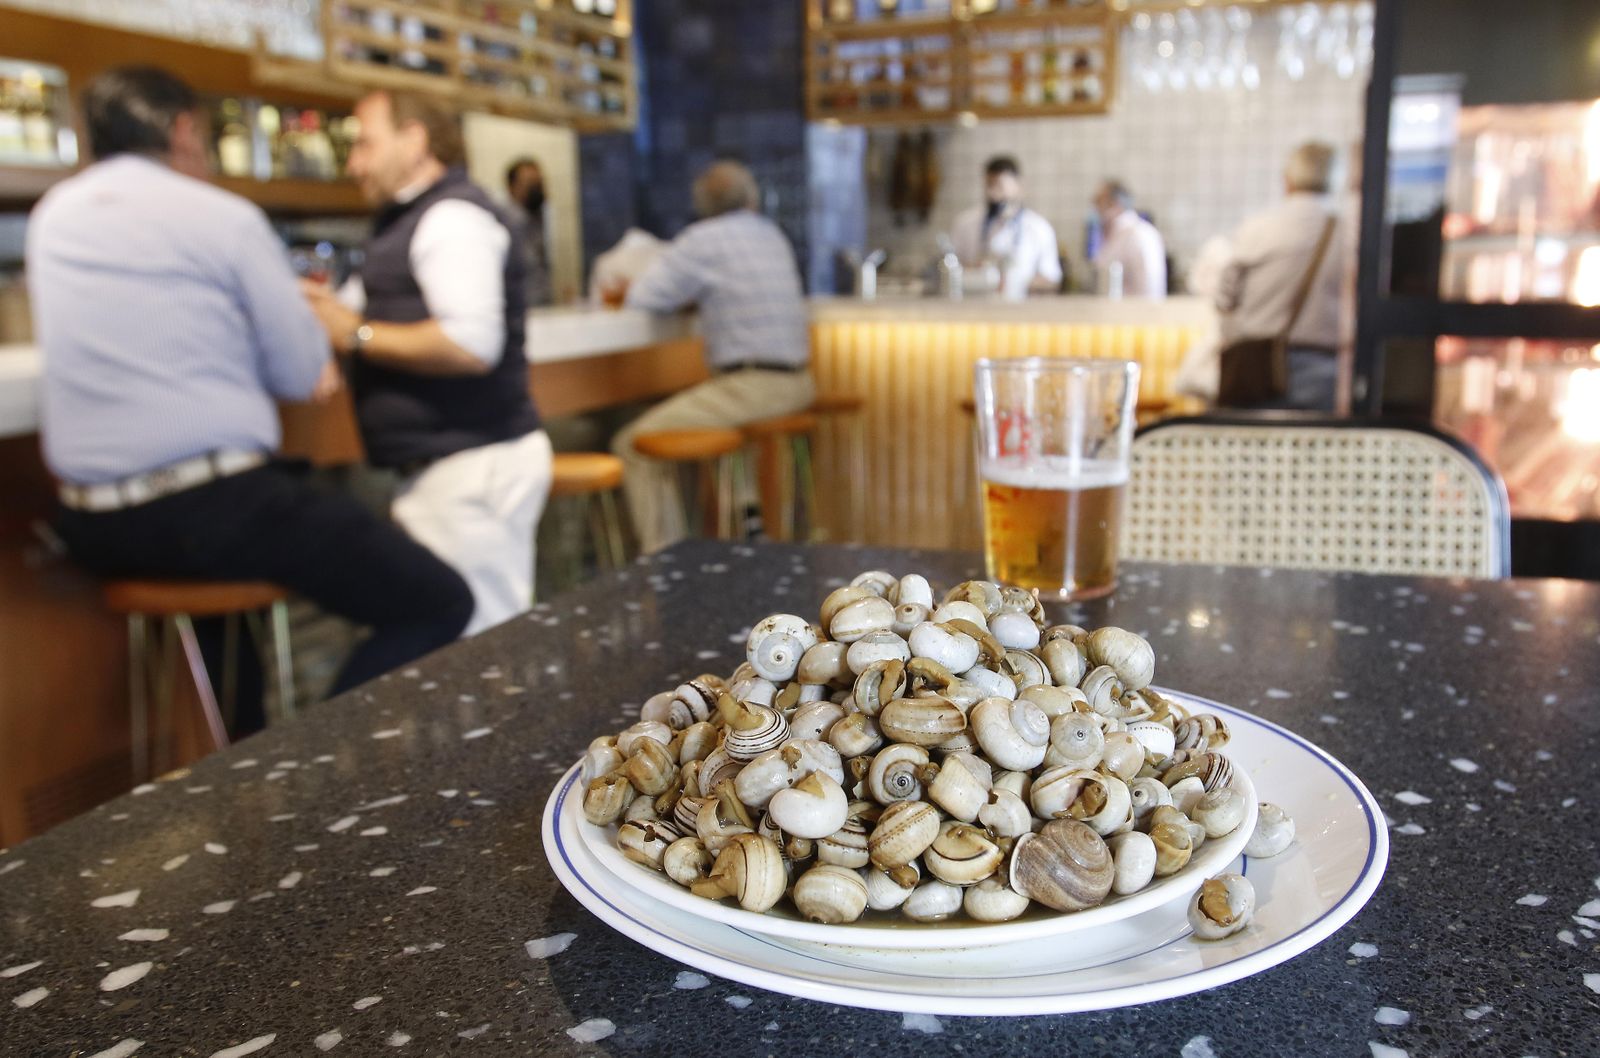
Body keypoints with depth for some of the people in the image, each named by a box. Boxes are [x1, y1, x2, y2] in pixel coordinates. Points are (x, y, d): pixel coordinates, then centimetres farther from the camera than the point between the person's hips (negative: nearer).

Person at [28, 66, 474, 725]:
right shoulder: (223, 217, -5)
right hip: (213, 506, -7)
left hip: (94, 526, 8)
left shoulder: (51, 216, 12)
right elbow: (302, 373, -3)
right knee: (438, 604, -2)